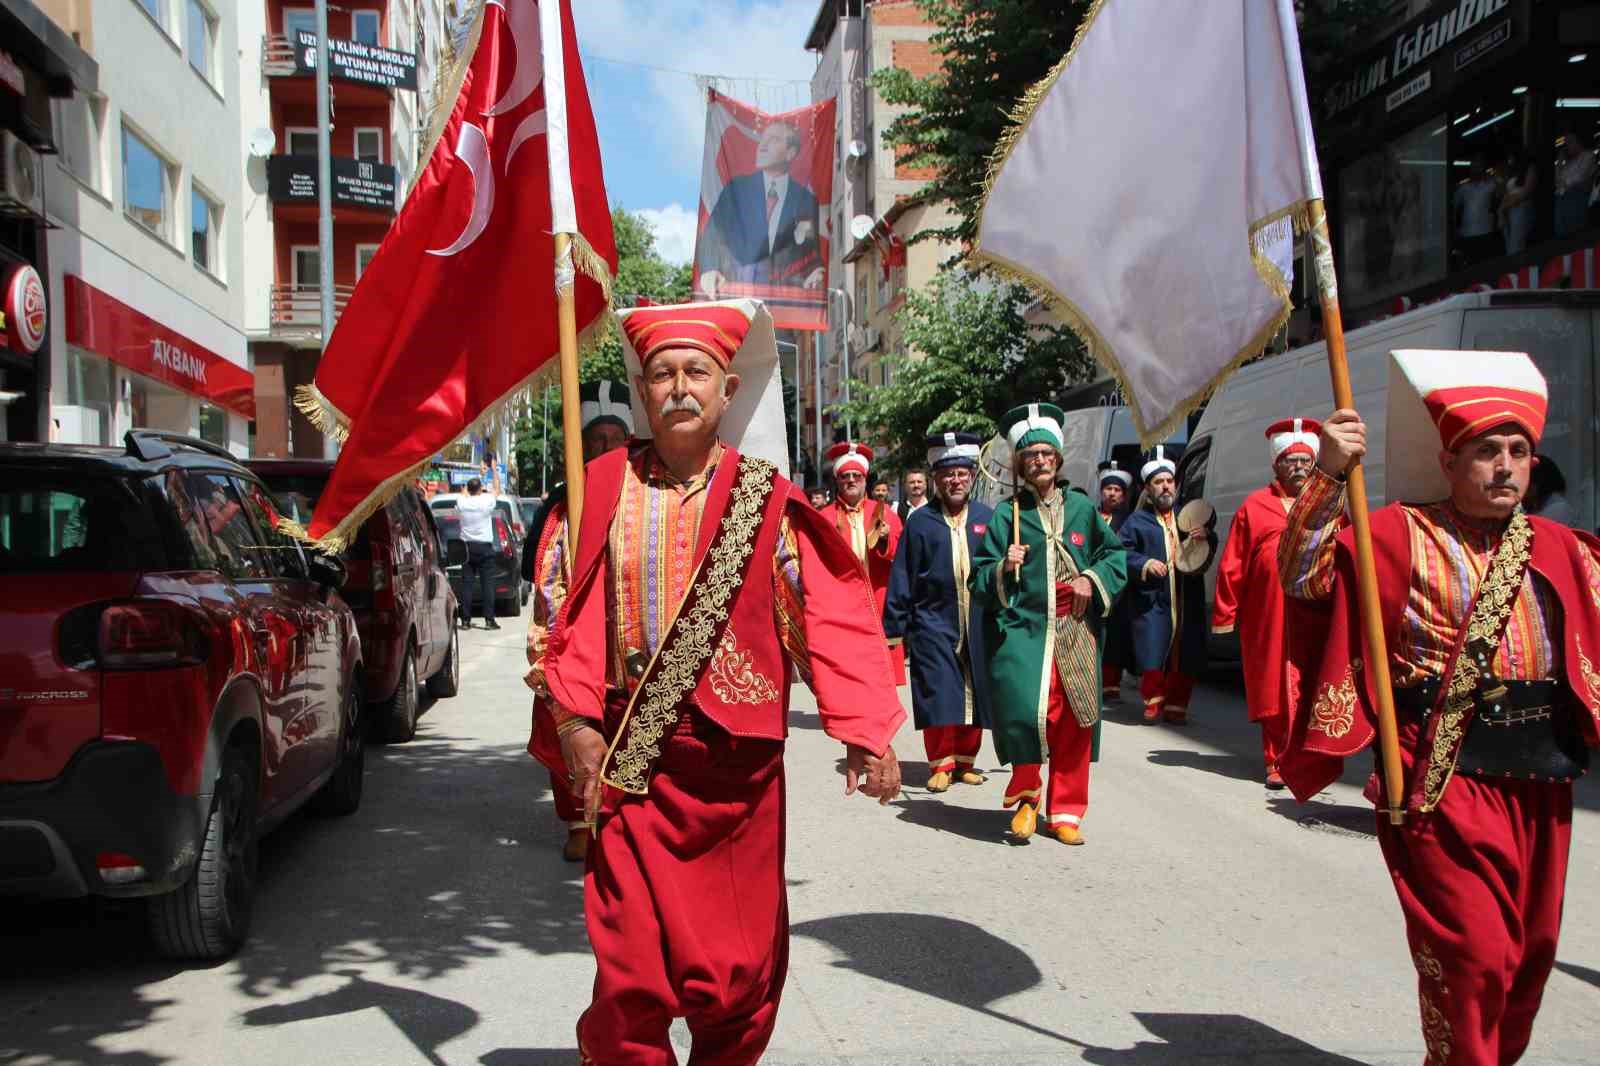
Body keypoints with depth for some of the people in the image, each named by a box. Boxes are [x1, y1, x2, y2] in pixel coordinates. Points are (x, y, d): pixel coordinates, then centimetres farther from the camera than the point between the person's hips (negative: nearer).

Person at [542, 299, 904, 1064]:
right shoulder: (607, 485, 4)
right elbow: (582, 612, 3)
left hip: (736, 761, 0)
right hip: (631, 759, 1)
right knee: (633, 964, 3)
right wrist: (576, 720, -6)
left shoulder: (765, 498, 0)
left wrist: (865, 729, -13)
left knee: (739, 964, 9)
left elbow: (833, 614, -5)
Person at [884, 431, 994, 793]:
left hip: (979, 624, 2)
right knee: (939, 695, -3)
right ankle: (940, 764, 8)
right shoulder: (920, 522, 2)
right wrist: (895, 626, 1)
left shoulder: (988, 518, 6)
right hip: (934, 624, -2)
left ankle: (965, 760, 22)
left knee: (974, 694, 8)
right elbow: (902, 579, 3)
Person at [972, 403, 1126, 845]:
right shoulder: (1006, 515, 5)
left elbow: (1116, 553, 17)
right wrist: (1003, 568, -15)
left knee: (1072, 724, 5)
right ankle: (1026, 794, 4)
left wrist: (1093, 578, -1)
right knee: (1023, 710, -21)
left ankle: (1065, 813, 20)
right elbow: (979, 579, 5)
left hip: (1075, 634, 3)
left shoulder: (1081, 507, 10)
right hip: (1022, 629, -2)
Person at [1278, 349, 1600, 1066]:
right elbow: (1302, 576, -18)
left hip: (1542, 781, 6)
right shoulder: (1401, 535, -4)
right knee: (1472, 954, -7)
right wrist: (1329, 475, -26)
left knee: (1530, 952, 16)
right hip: (1444, 776, -6)